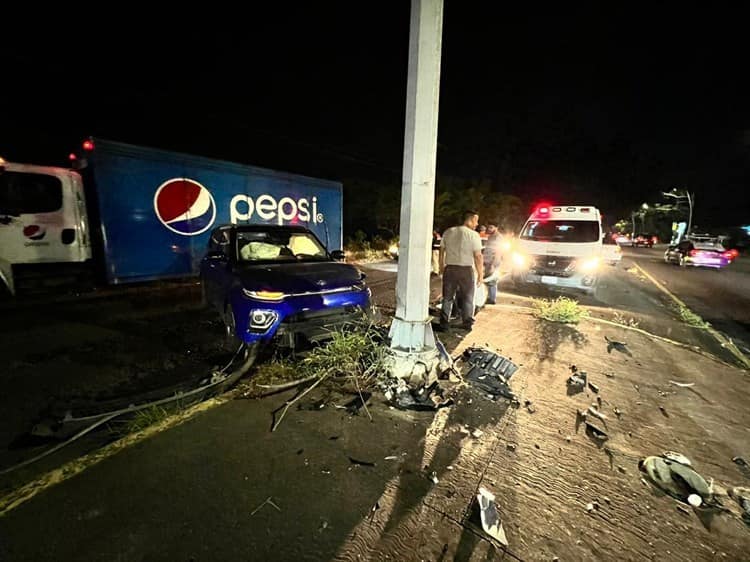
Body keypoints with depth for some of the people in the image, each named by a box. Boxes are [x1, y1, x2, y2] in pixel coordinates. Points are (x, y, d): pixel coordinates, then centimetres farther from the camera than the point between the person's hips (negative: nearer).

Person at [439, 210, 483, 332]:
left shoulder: (448, 232, 4)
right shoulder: (473, 235, -9)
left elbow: (442, 251, 8)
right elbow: (478, 256, -12)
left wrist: (442, 267, 18)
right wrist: (480, 273, -5)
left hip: (450, 268, 3)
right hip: (466, 270, -3)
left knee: (448, 298, 11)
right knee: (467, 298, 13)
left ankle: (444, 324, 11)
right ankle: (468, 324, 22)